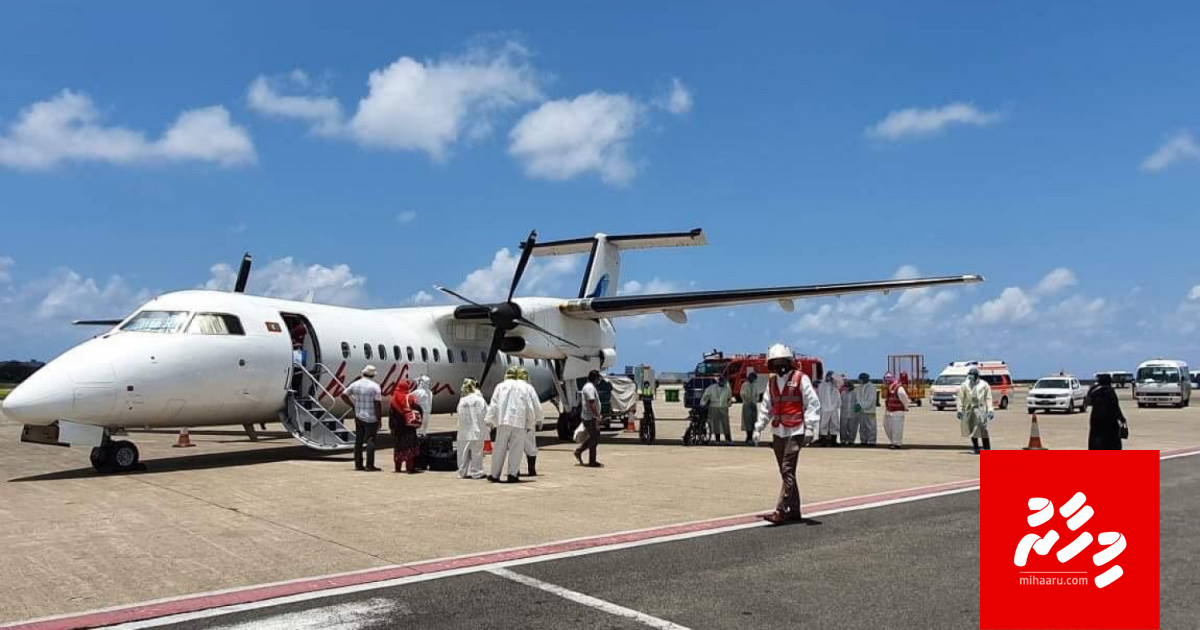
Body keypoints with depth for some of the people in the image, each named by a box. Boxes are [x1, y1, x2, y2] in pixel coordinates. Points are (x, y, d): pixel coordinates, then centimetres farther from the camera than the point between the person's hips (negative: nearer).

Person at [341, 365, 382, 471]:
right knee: (370, 441, -2)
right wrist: (379, 418, -8)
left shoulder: (355, 384, 4)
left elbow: (344, 395, 9)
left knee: (358, 440, 11)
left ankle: (358, 464, 14)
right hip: (371, 418, -5)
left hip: (358, 417, 5)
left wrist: (353, 405, 12)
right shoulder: (375, 386, -11)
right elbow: (377, 404, -14)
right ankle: (369, 465, -5)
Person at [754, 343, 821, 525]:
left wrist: (809, 427, -12)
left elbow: (813, 403, -6)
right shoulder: (771, 381, 14)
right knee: (785, 473, 10)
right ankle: (794, 511, 18)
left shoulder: (800, 378, -4)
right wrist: (758, 428, 12)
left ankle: (781, 512, -15)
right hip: (778, 432, 7)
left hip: (795, 432, -6)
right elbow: (766, 406, 19)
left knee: (788, 471, -12)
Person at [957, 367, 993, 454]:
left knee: (983, 429, -12)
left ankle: (987, 448, -9)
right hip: (969, 409, 3)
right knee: (972, 430, 6)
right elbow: (960, 398, 7)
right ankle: (976, 448, 16)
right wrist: (960, 410, 3)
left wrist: (990, 410, -4)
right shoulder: (964, 385, 8)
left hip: (980, 409, -3)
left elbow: (988, 398, 3)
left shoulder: (984, 385, 3)